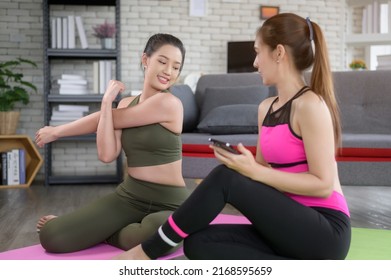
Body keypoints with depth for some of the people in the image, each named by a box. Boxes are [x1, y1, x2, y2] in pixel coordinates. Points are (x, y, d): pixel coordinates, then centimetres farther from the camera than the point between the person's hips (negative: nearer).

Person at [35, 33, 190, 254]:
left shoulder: (169, 103, -13)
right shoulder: (126, 104, 8)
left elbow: (104, 120, -8)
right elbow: (107, 155, -8)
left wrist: (56, 131, 4)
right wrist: (108, 100, -7)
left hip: (169, 204, -4)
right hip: (129, 196, 4)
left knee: (151, 239, -41)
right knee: (52, 236, -15)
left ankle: (104, 233, -8)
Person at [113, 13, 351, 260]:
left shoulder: (310, 104, -13)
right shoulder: (266, 108, 12)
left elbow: (323, 184, -17)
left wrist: (253, 172, -22)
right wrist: (240, 161, -8)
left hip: (326, 232, -8)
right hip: (291, 227, 8)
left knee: (226, 178, -23)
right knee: (199, 242, -13)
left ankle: (143, 254, -12)